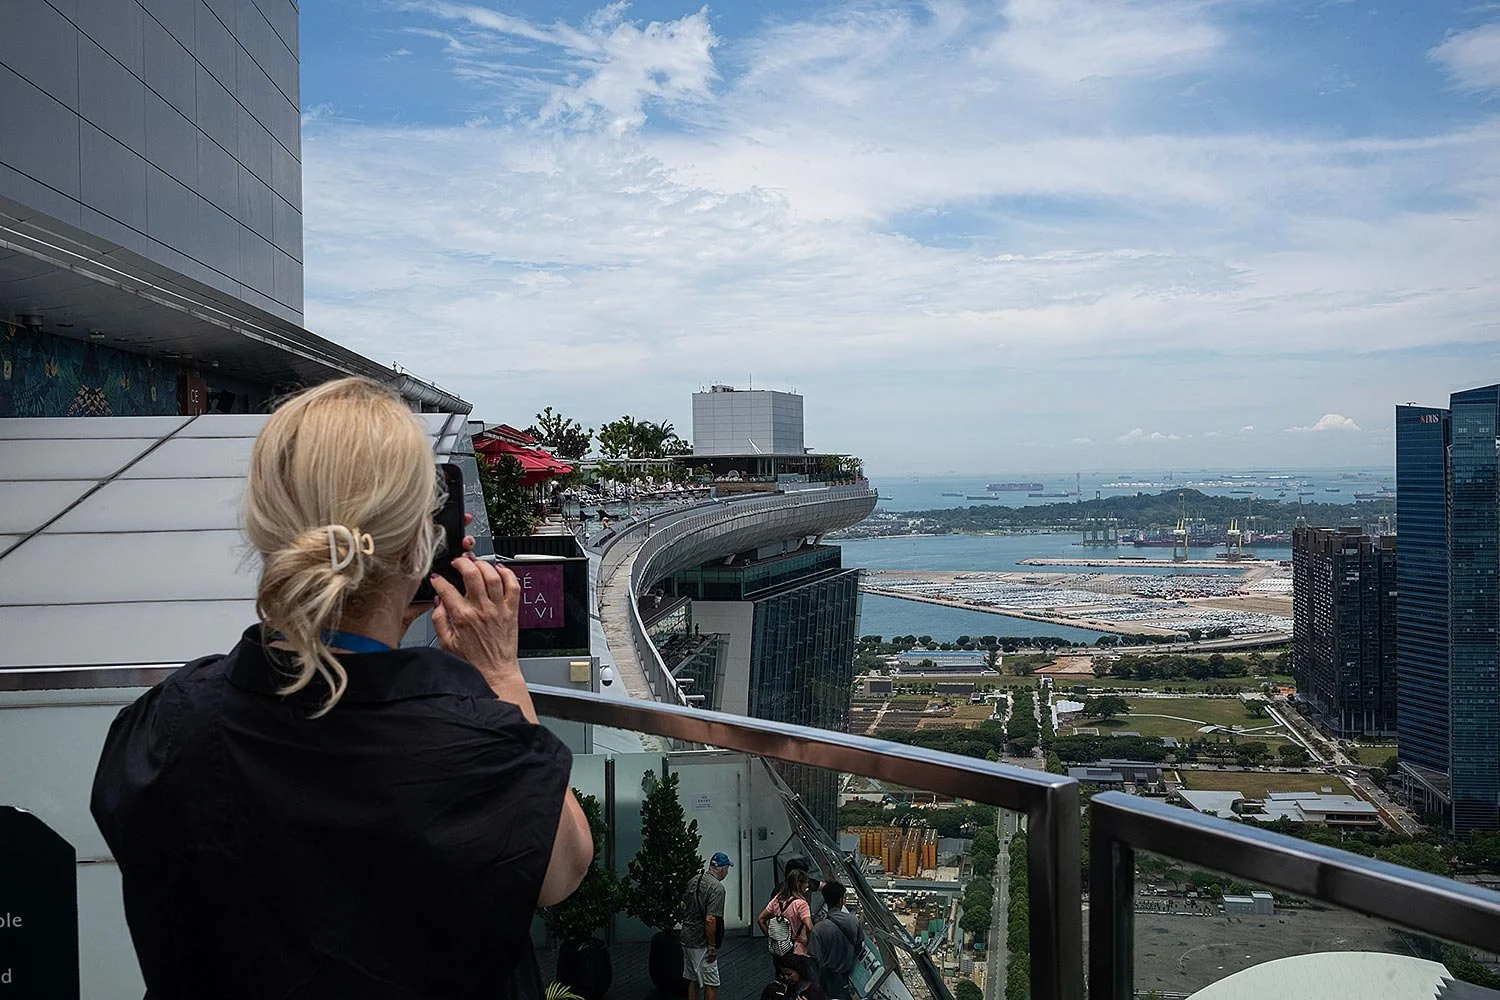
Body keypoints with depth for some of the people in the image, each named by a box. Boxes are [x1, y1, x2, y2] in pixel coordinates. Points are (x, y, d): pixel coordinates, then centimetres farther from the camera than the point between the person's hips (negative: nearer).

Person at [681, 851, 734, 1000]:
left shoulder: (694, 880, 7)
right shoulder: (717, 887, -20)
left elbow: (683, 905, 17)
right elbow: (710, 920, -25)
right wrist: (712, 946, -18)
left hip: (687, 938, 9)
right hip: (701, 944, -9)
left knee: (693, 980, 18)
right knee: (711, 983, 1)